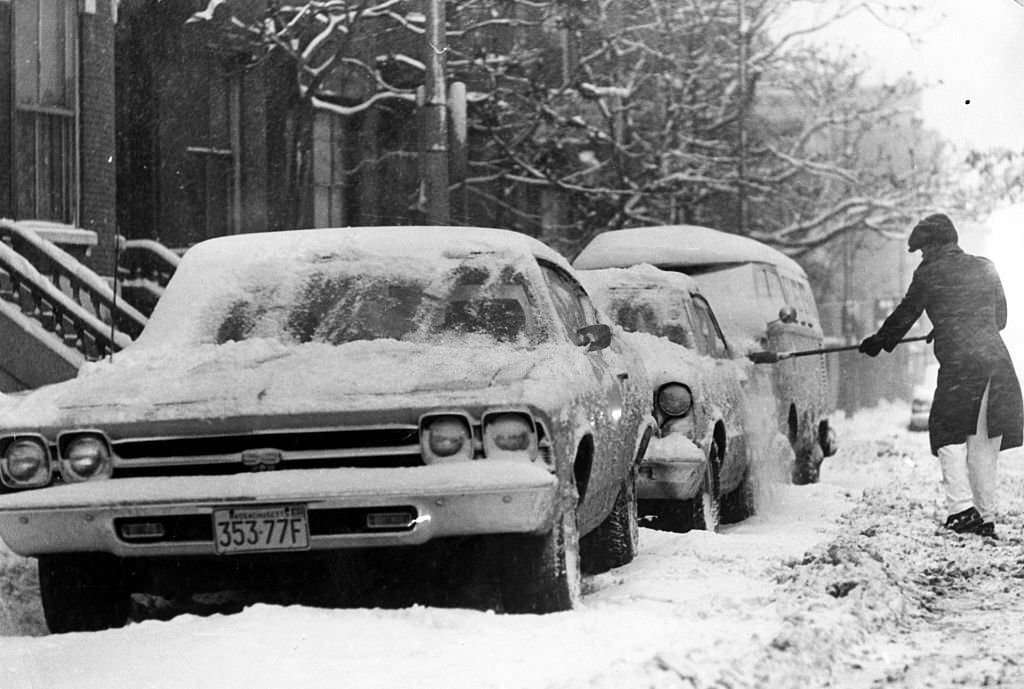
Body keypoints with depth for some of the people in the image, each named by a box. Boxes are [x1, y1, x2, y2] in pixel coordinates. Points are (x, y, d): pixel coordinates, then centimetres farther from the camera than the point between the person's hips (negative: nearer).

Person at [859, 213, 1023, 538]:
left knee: (949, 434, 2)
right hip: (997, 360, 5)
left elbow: (906, 314, 10)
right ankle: (986, 517, 13)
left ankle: (962, 507, -15)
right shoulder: (985, 268, 16)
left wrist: (879, 341, 26)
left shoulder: (930, 273, 1)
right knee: (984, 442, 12)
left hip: (959, 364, -5)